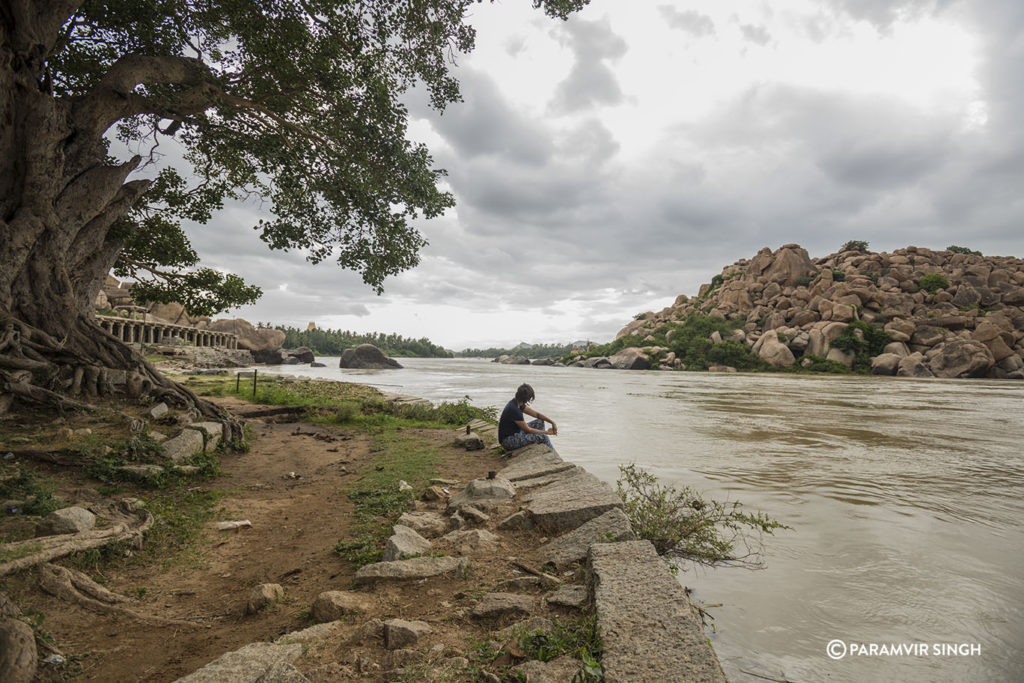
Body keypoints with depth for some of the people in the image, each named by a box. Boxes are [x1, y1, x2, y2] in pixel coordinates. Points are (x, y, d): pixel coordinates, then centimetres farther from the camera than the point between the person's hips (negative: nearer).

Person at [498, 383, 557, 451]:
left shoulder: (518, 403, 0)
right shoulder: (514, 410, -28)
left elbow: (536, 414, 7)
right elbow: (528, 430, -20)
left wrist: (552, 422, -5)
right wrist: (547, 432, -9)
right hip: (508, 441, -10)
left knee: (540, 422, 10)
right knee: (542, 436, -17)